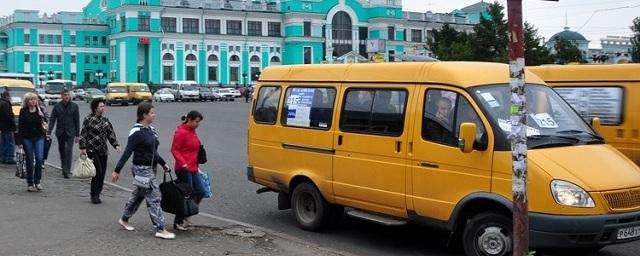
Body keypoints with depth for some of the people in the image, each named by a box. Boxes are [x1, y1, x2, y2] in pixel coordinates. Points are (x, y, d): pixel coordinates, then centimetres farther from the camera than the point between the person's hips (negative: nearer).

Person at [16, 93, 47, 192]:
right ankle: (30, 183, 12)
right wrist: (20, 141, -6)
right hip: (27, 138, -1)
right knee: (29, 161, 3)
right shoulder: (23, 111, -1)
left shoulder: (40, 110, 6)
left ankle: (37, 182, 6)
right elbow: (20, 127, -1)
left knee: (39, 159, -8)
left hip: (39, 137, 2)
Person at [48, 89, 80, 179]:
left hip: (70, 132, -2)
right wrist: (49, 133, -11)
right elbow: (52, 120, -1)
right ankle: (64, 168, 30)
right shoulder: (57, 106, 0)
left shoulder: (74, 106, -1)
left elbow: (77, 121, 1)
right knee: (61, 150, 12)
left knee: (69, 150, -12)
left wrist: (77, 135, -1)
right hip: (60, 132, 2)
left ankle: (67, 171, -14)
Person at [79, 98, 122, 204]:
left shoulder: (105, 120, 12)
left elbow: (111, 134, 16)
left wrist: (116, 145, 4)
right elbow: (83, 134, -5)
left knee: (102, 173, 4)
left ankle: (97, 194, 15)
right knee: (98, 172, -13)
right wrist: (82, 148, -11)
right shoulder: (88, 119, -5)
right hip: (92, 150, -6)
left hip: (103, 151, 6)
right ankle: (94, 195, -2)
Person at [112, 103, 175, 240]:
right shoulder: (136, 132, -17)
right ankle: (160, 230, -5)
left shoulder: (151, 130, 10)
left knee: (138, 195, 19)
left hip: (151, 168, 9)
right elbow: (127, 152, -19)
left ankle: (124, 219, 36)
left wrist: (163, 163, 17)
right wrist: (117, 170, -19)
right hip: (142, 169, -9)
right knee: (154, 198, -8)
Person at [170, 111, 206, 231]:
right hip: (184, 170, -9)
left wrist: (196, 165, 21)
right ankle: (178, 222, 8)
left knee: (200, 191, 6)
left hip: (193, 169, 9)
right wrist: (183, 163, -26)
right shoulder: (181, 132, -13)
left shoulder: (192, 131, 14)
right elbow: (174, 150, -16)